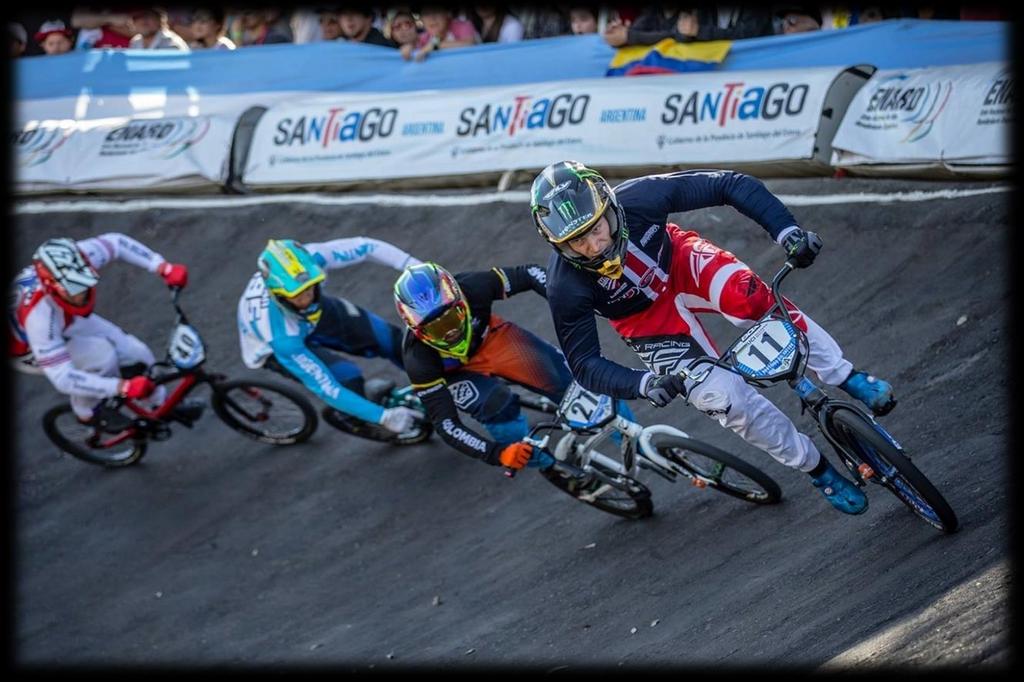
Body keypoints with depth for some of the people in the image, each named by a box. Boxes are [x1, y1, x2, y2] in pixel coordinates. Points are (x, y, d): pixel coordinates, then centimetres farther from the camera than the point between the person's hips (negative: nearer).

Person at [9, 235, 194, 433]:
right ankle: (88, 412, -1)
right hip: (28, 349, -6)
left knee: (136, 352, -2)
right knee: (103, 355, -28)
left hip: (67, 320, 6)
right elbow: (62, 378, -44)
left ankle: (162, 405, 26)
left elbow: (115, 242, -14)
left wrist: (165, 268, -23)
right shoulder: (39, 315, -47)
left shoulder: (77, 262, -34)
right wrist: (123, 387, -49)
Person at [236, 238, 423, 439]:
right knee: (347, 377, -24)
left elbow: (366, 246, -25)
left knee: (390, 339, -7)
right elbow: (325, 388, -37)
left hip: (311, 317, 4)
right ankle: (358, 421, 10)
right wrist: (384, 417, -37)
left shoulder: (308, 260, -37)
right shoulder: (282, 337, -44)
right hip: (273, 349, -4)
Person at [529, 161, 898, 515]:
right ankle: (819, 471, 7)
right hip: (647, 319, 0)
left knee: (750, 302, -32)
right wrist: (644, 384, -43)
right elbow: (584, 363, -25)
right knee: (724, 399, -16)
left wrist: (787, 231, -39)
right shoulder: (566, 286, -33)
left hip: (680, 263, 0)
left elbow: (732, 185, -27)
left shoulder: (639, 197, -33)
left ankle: (848, 378, -13)